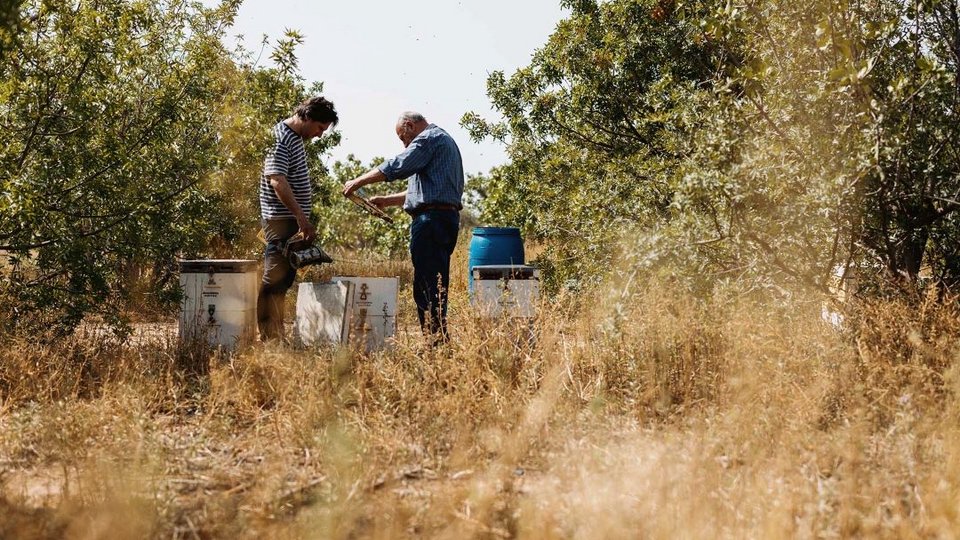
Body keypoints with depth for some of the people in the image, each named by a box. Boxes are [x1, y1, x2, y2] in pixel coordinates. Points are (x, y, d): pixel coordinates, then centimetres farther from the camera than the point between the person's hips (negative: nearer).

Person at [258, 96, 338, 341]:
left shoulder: (296, 138, 15)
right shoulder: (281, 139, -15)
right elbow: (277, 181, -25)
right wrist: (302, 217, -30)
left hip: (294, 219, 10)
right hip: (281, 219, -10)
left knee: (285, 278, 13)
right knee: (274, 280, -7)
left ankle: (277, 335, 19)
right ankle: (269, 337, -5)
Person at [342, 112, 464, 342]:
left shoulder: (429, 138, -4)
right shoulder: (443, 140, 27)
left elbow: (396, 167, -13)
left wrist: (358, 182, -2)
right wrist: (386, 201, 27)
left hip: (431, 218, -10)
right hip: (447, 217, 10)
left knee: (428, 287, -11)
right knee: (436, 286, 10)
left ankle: (436, 339, -13)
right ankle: (439, 340, 11)